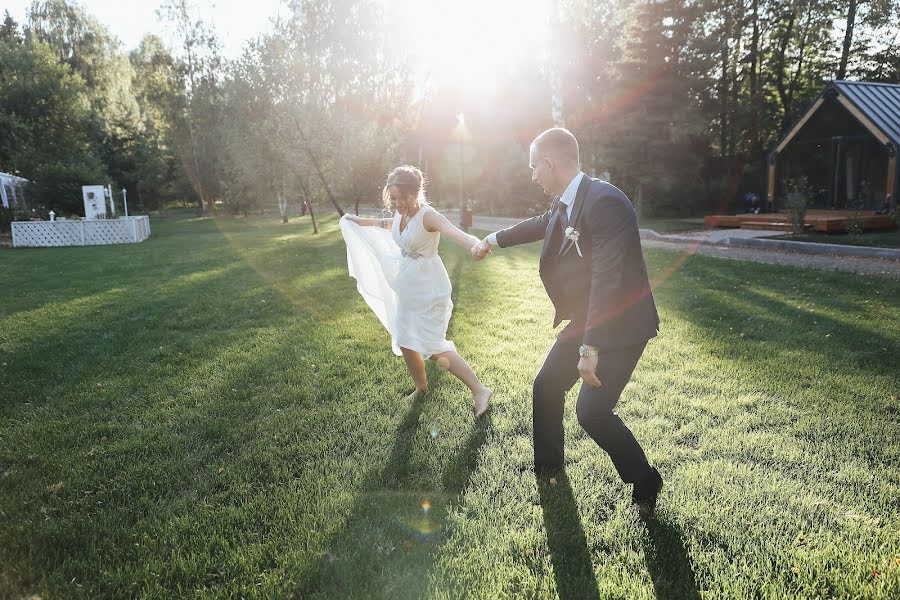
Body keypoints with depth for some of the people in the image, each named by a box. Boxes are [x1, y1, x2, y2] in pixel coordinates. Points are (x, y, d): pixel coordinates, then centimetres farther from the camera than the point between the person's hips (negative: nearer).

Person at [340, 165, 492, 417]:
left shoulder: (427, 216, -22)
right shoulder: (401, 214, 1)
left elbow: (455, 233, -42)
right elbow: (387, 225, 27)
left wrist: (476, 245, -63)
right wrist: (358, 221, 34)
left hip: (428, 288, -8)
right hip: (407, 287, 8)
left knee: (434, 347, -8)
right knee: (405, 342, 14)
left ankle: (480, 391, 2)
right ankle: (421, 387, 35)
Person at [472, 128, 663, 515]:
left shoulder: (604, 201, -26)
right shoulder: (564, 203, 3)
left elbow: (607, 279, -30)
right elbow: (542, 224, 26)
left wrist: (590, 348, -29)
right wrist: (494, 240, 41)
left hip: (620, 324, -9)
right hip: (584, 321, 9)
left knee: (592, 411, -11)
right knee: (546, 387, 15)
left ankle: (645, 483, 15)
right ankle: (548, 464, 38)